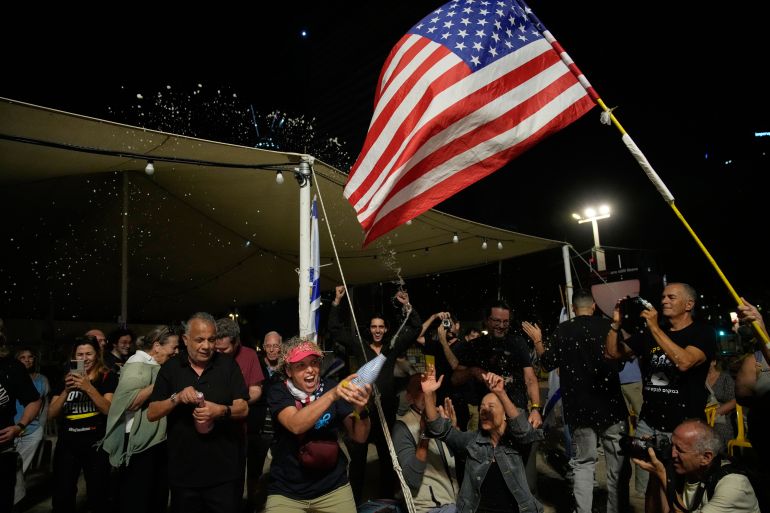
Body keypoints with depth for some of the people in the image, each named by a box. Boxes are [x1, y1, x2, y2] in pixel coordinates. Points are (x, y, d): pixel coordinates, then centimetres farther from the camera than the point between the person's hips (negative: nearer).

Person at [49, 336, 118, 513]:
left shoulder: (107, 377, -4)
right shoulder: (65, 380, 8)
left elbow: (108, 409, -14)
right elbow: (52, 414, 2)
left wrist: (88, 387, -25)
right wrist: (66, 390, -14)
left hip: (96, 445, -3)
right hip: (67, 445, 3)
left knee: (98, 498, 7)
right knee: (61, 498, 7)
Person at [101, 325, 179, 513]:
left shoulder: (154, 365, 12)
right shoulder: (137, 364, -14)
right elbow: (129, 402, -27)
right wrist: (158, 383, -24)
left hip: (157, 440, 9)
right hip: (140, 442, -9)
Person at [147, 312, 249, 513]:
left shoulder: (228, 365, -3)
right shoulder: (171, 368, 2)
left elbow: (243, 409, -6)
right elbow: (151, 414, -1)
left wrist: (222, 411, -27)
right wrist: (177, 398, -19)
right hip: (183, 473, 2)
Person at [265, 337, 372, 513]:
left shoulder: (330, 387, -7)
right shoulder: (278, 391, -10)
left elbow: (359, 437, -10)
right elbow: (295, 425, -29)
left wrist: (360, 409, -30)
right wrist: (332, 395, -40)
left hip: (333, 487, 2)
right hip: (286, 491, -1)